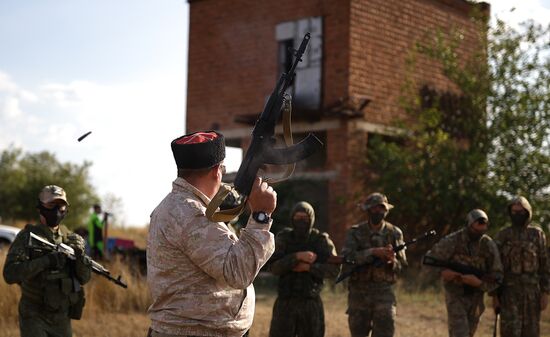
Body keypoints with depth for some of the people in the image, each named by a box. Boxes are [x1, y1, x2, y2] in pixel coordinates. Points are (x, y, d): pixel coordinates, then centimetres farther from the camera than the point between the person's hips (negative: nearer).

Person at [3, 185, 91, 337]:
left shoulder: (71, 238, 6)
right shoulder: (27, 236, -8)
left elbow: (84, 278, 4)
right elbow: (10, 274, -19)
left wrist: (80, 255, -15)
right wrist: (46, 261, -27)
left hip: (62, 319, 5)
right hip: (34, 317, -5)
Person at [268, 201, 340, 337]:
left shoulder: (321, 240, -1)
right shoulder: (283, 238, 0)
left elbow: (334, 269, -10)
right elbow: (275, 267, -12)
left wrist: (308, 267, -19)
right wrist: (297, 256, -24)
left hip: (311, 303, 0)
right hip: (286, 302, 0)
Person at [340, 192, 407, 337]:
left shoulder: (394, 233, 4)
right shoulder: (355, 232, 0)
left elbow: (402, 265, 4)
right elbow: (346, 258, -15)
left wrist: (392, 261, -19)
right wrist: (373, 252, -25)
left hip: (384, 293, 0)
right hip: (359, 293, 0)